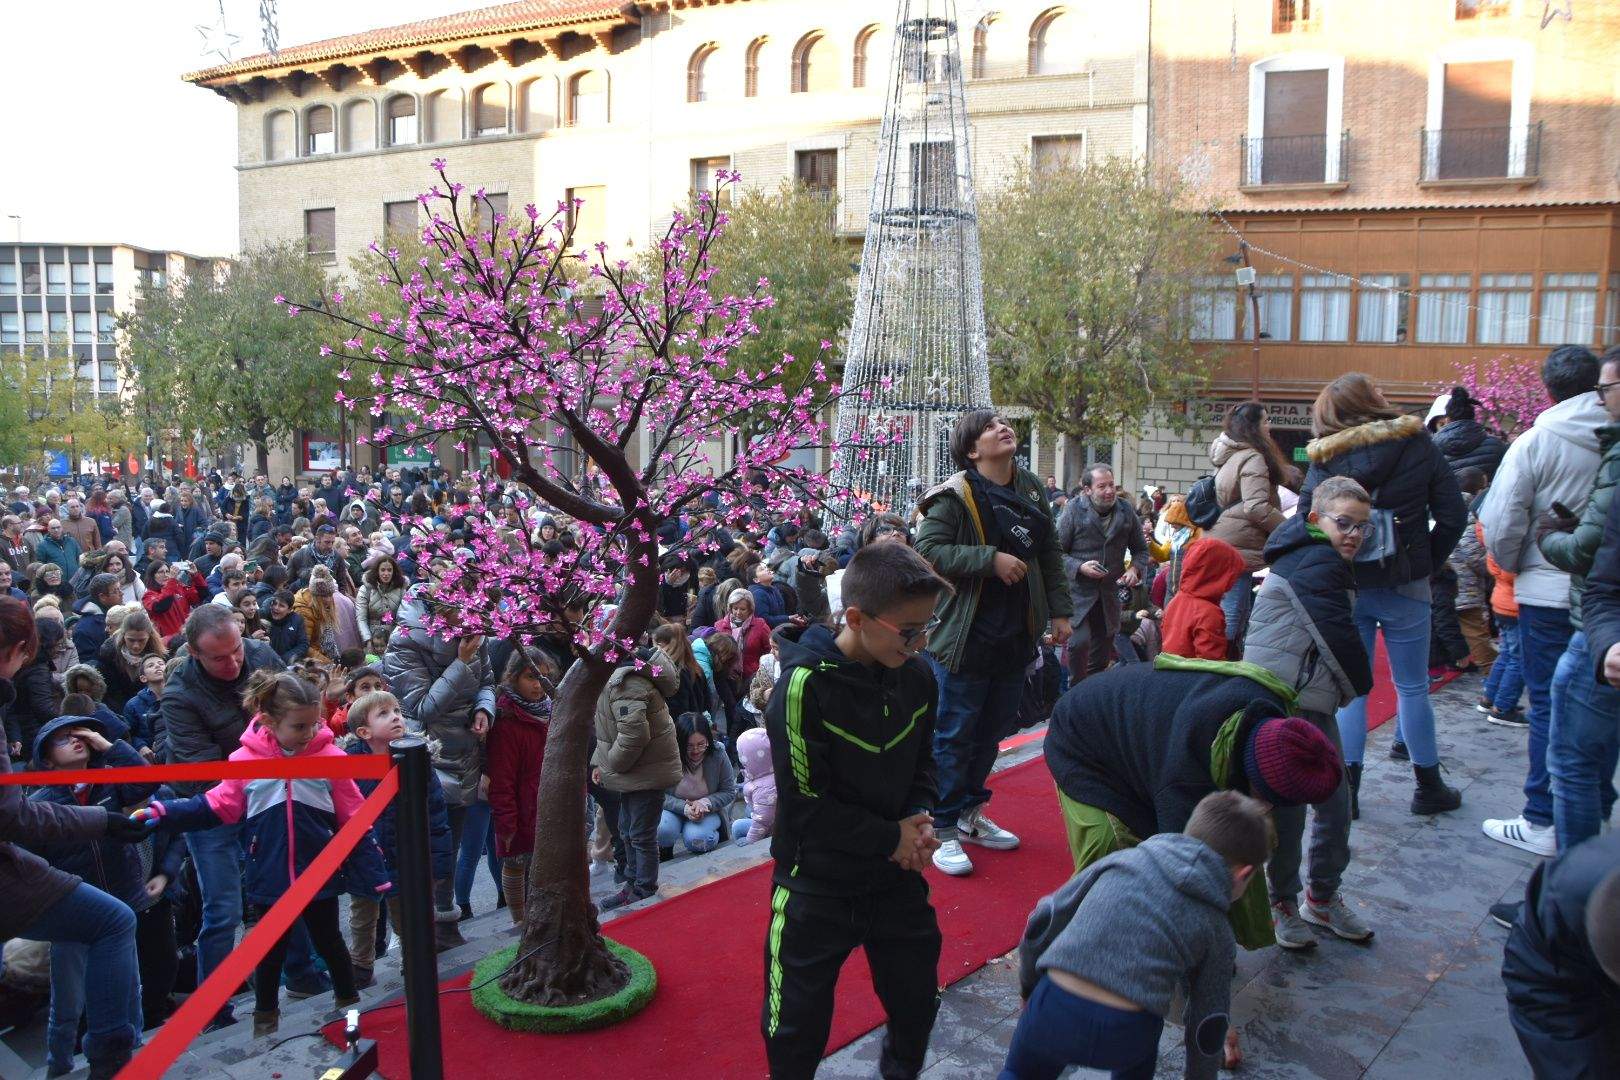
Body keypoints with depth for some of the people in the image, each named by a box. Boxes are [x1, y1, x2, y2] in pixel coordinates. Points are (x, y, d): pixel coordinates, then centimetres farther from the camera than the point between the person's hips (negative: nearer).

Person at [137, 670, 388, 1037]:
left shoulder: (329, 756, -12)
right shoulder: (246, 759, -10)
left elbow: (354, 820, -8)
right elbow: (217, 806, 1)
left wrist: (374, 873, -8)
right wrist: (165, 813, -11)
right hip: (269, 878, 1)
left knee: (329, 941, 17)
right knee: (271, 949, 18)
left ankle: (348, 1000, 38)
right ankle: (265, 1013, 39)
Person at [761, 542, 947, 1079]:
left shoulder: (917, 678, -5)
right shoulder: (805, 686, -23)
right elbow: (806, 806, -21)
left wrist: (919, 820, -9)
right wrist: (892, 838, -16)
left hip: (897, 875, 5)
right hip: (817, 883, -5)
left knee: (917, 1000, 21)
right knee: (797, 1029, 8)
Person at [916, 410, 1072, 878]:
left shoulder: (1030, 488, 8)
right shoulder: (954, 496, -14)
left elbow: (1050, 553, 15)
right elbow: (928, 550, -23)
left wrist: (1059, 610, 11)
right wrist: (992, 559, -25)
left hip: (1015, 637, 7)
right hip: (965, 637, -7)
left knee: (993, 729, 18)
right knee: (954, 734, 1)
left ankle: (970, 813, 34)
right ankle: (943, 830, 13)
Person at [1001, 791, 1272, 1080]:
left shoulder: (1121, 860, 15)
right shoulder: (1216, 931, 13)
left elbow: (1043, 920, 15)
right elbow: (1207, 1026, 19)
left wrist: (1029, 988, 29)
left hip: (1051, 1015, 0)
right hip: (1123, 1039, 0)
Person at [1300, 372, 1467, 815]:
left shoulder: (1325, 458, -3)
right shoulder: (1418, 444, -2)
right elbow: (1452, 516, -3)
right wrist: (1428, 563, 7)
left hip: (1344, 588, 0)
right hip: (1404, 587, 0)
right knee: (1412, 687, 11)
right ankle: (1429, 787, 23)